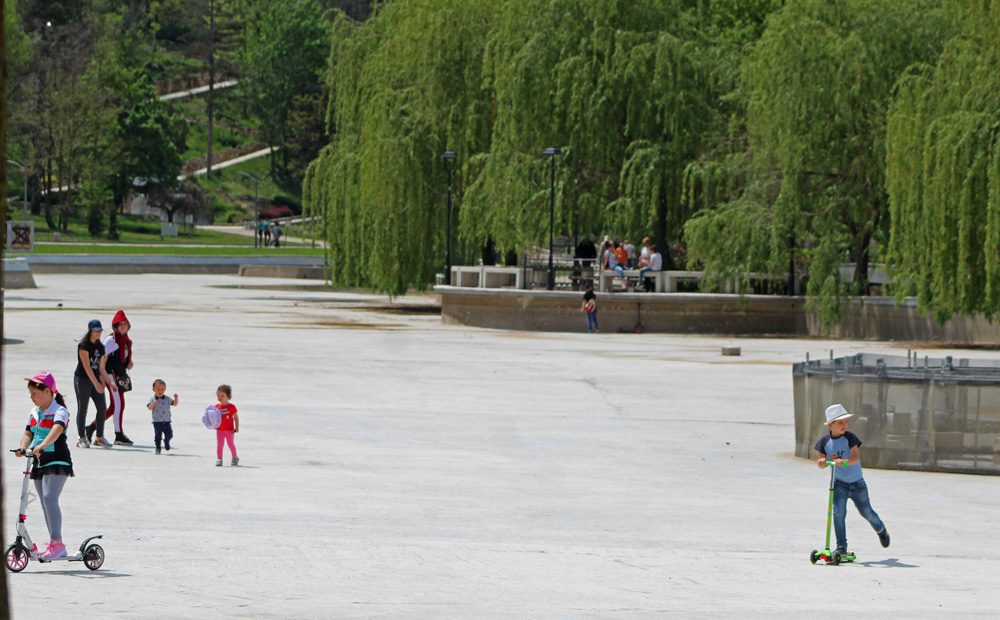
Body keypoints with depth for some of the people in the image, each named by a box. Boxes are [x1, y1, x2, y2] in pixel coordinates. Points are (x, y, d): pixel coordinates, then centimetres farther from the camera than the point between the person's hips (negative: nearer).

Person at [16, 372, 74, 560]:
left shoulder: (59, 411, -11)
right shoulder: (34, 413, 13)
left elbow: (56, 430, -28)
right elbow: (28, 433, 12)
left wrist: (42, 446, -44)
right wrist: (23, 447, -9)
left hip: (57, 461, -8)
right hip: (39, 462, 8)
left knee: (49, 498, -21)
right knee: (45, 502, 9)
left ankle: (57, 542, -22)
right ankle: (56, 545, 15)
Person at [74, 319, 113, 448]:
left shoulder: (100, 346, 11)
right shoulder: (84, 345, -12)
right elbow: (86, 366, -18)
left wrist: (109, 382, 11)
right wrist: (96, 384, -23)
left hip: (96, 379, 7)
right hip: (82, 379, -7)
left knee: (102, 408, 2)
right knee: (82, 409, -2)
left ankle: (99, 437, 11)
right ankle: (82, 438, 4)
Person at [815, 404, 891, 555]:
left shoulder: (850, 438, -13)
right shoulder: (825, 441, -3)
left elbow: (856, 457, -25)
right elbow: (821, 463, 3)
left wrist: (844, 461, -45)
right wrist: (822, 461, -21)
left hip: (857, 482, -1)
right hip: (839, 483, 2)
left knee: (866, 511, 7)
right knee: (838, 513, -14)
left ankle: (881, 530, 39)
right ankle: (841, 547, -7)